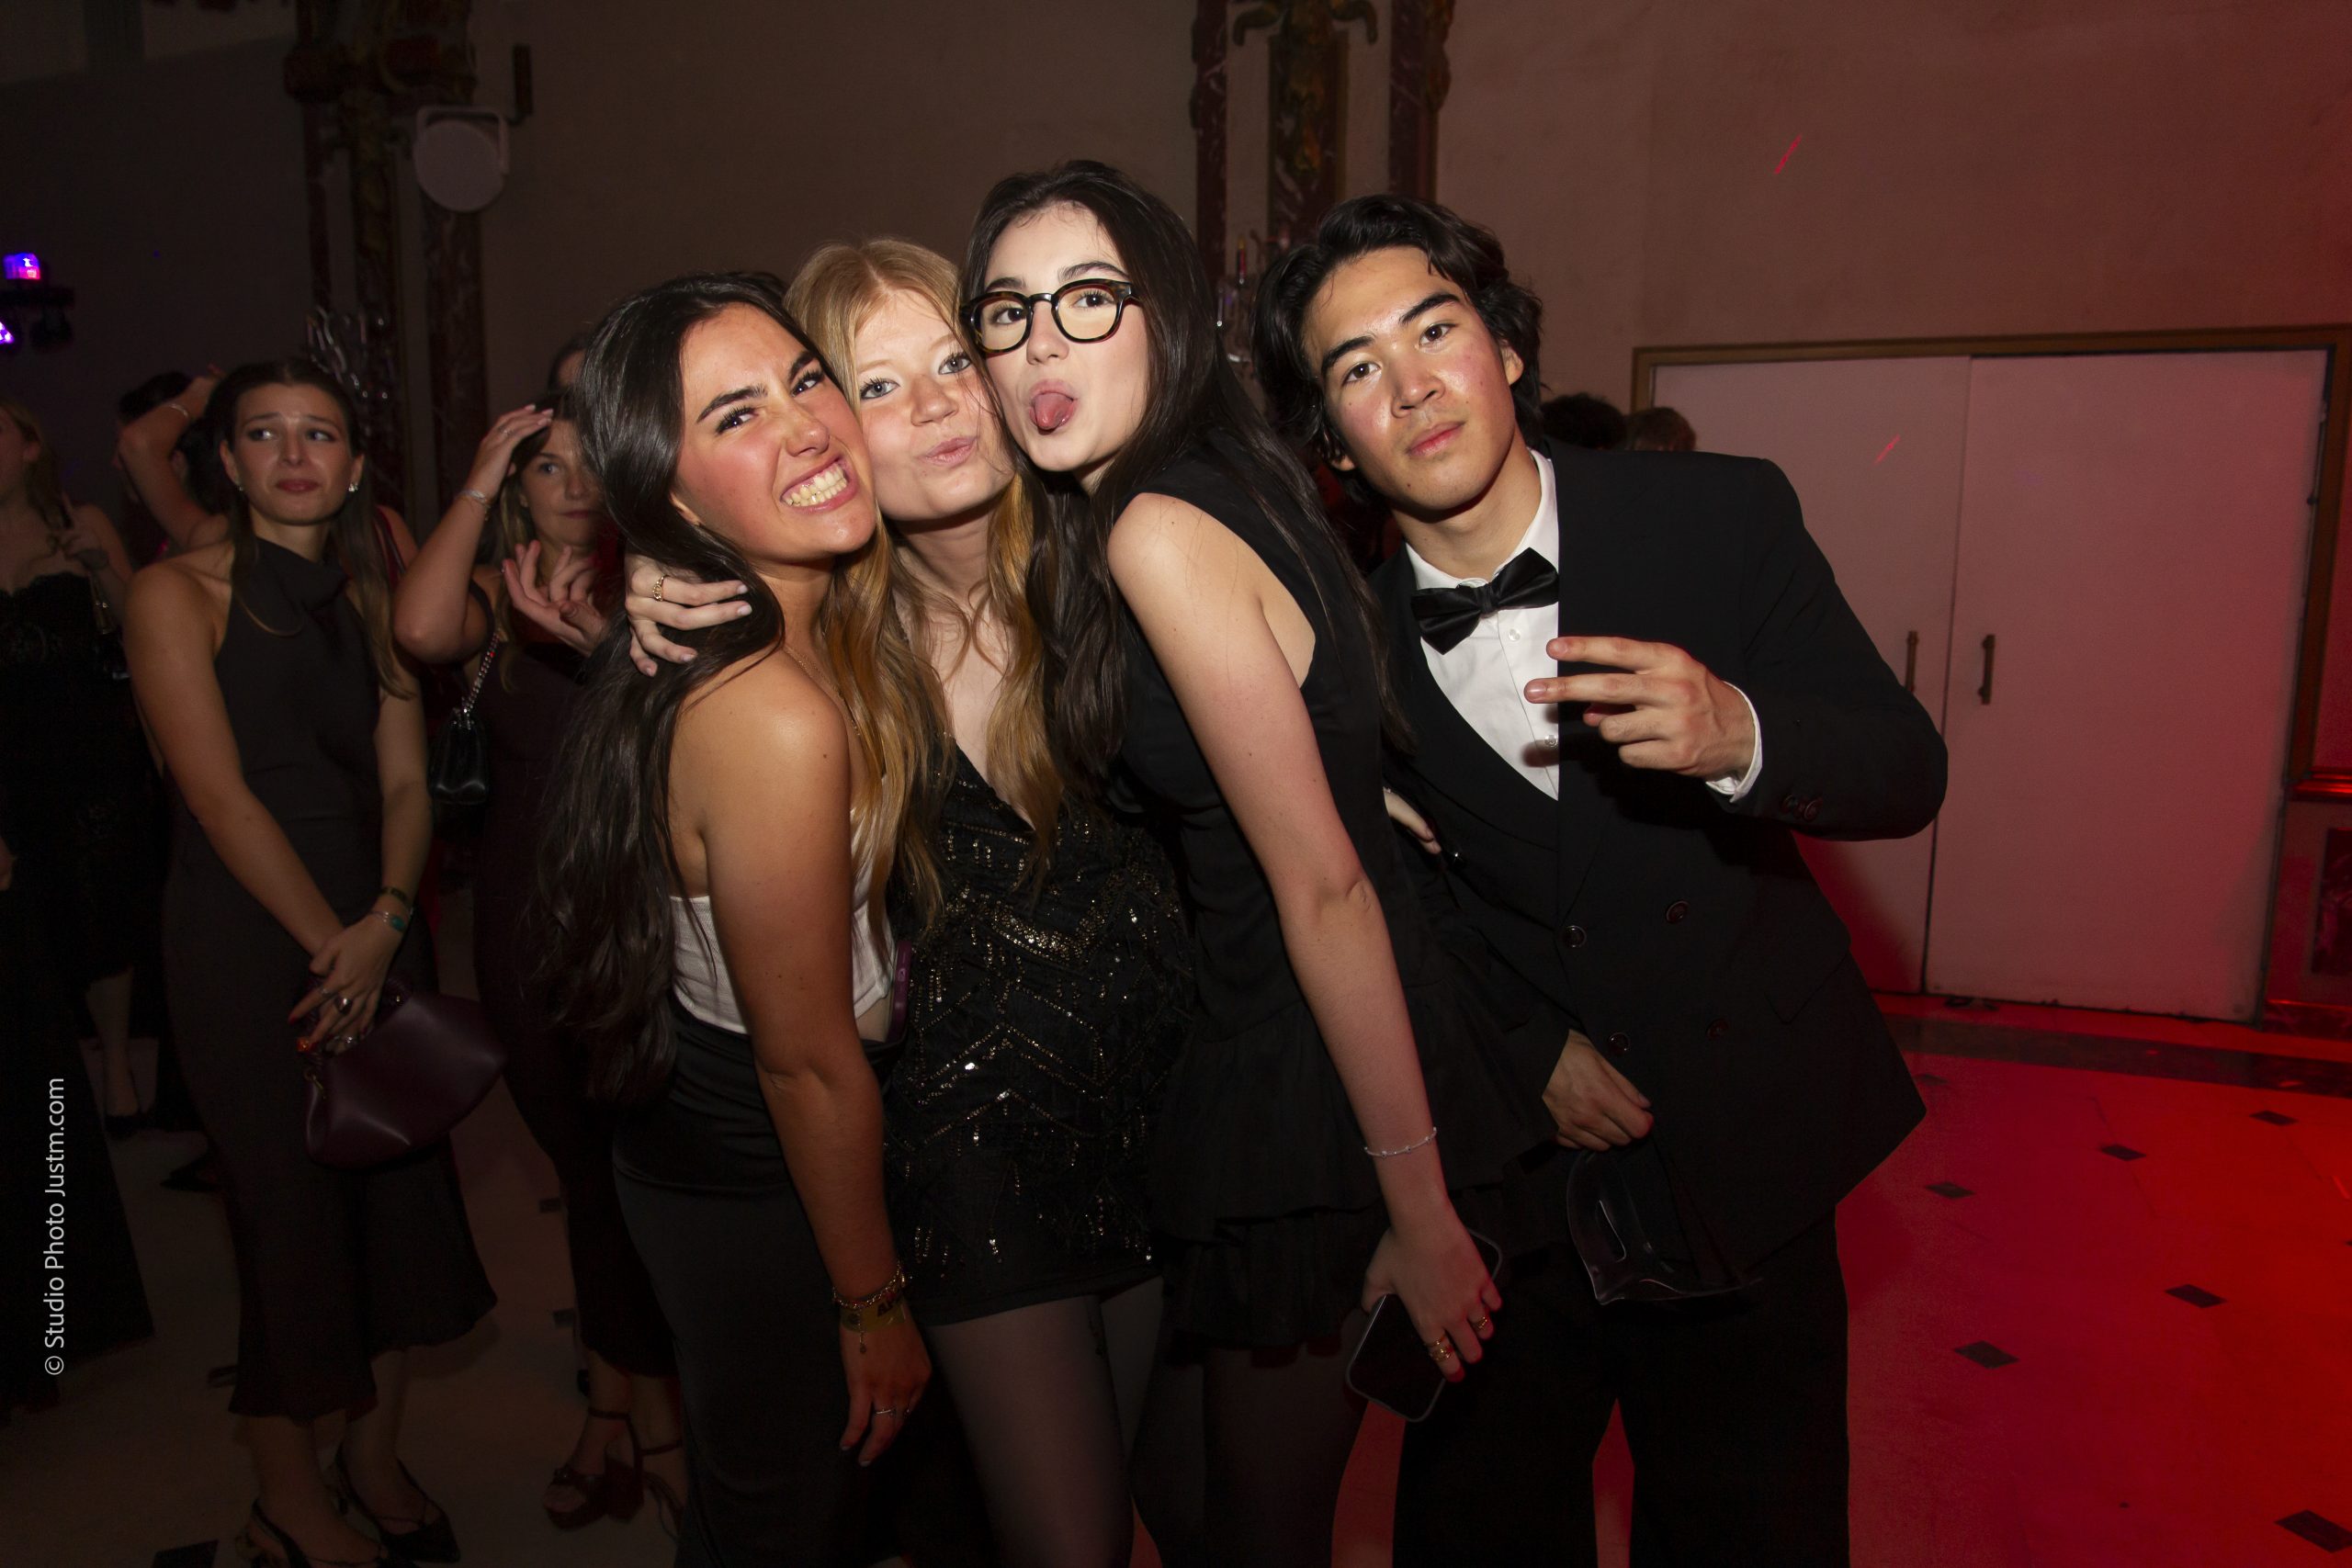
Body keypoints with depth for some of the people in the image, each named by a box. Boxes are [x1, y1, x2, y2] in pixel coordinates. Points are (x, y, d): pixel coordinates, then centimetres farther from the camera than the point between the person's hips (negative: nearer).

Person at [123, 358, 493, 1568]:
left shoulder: (369, 596, 12)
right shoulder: (177, 593, -3)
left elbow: (405, 780, 5)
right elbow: (221, 796, -11)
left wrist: (385, 922, -10)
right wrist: (328, 942, -13)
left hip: (374, 927, 5)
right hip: (244, 940, -4)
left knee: (406, 1187, 6)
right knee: (290, 1208, 1)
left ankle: (374, 1454, 28)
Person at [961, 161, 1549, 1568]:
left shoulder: (1158, 532, -21)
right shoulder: (1217, 484, 7)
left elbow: (1324, 885, -22)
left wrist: (1419, 1210, -17)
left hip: (1333, 1082, -9)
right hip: (1257, 1049, 9)